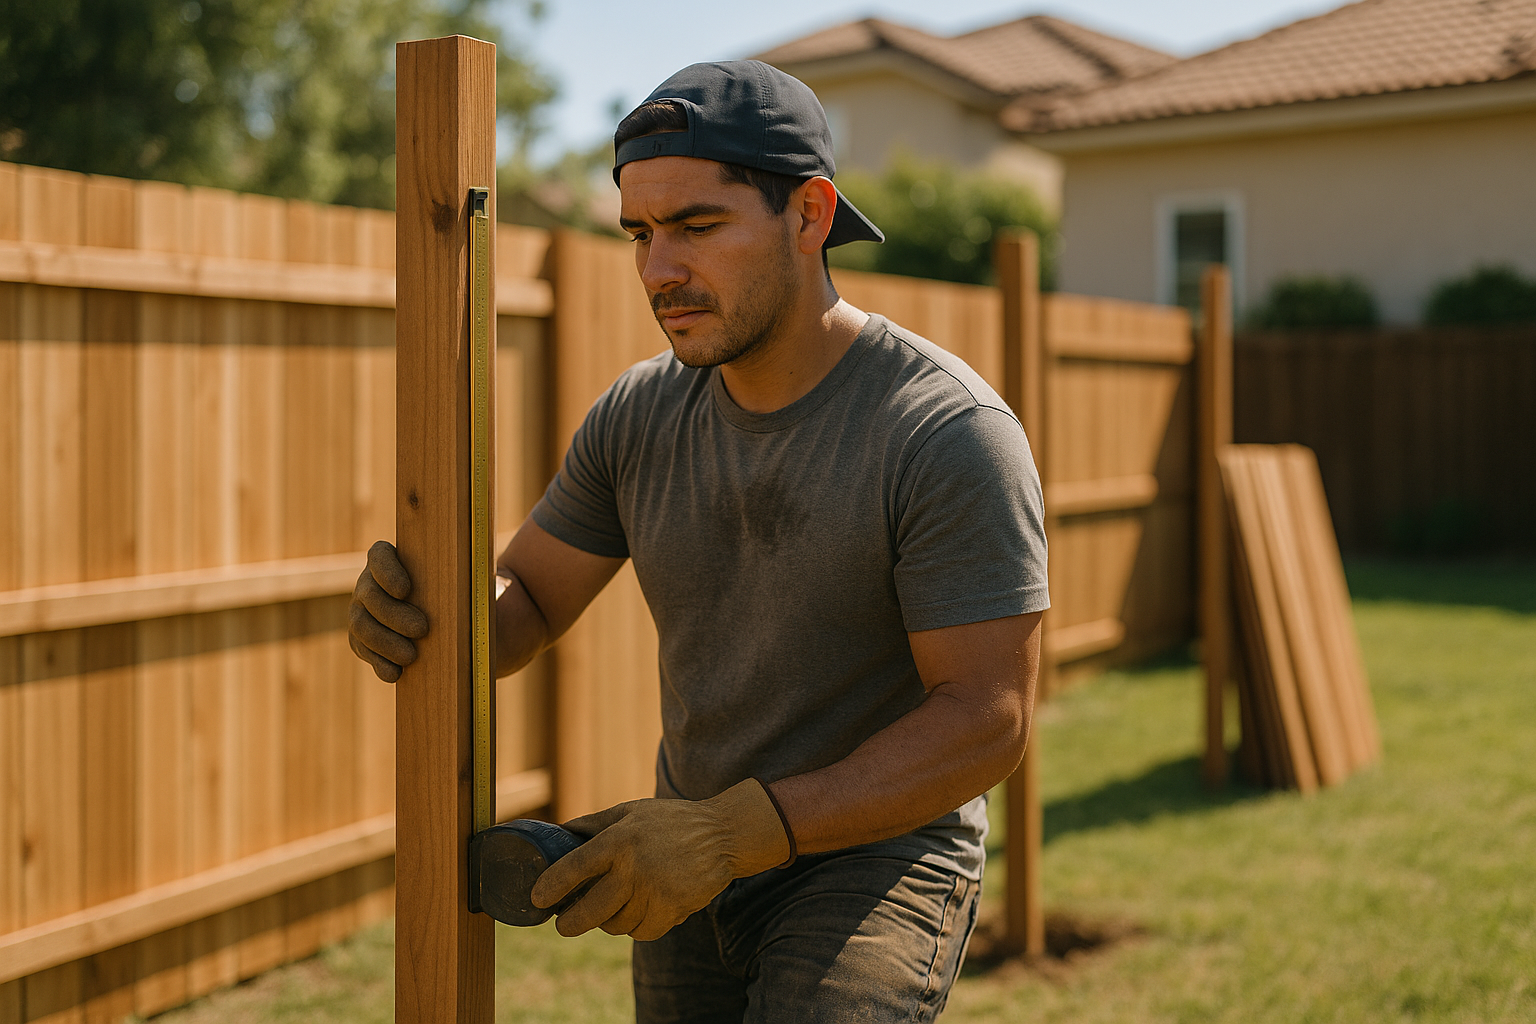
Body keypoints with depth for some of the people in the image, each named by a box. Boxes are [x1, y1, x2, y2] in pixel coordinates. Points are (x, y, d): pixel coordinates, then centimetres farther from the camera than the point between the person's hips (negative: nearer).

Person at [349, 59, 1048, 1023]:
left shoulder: (953, 432, -20)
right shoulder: (640, 417, -3)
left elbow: (988, 720, -22)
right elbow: (520, 608, 5)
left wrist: (730, 832, -30)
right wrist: (411, 609, -20)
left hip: (881, 855, -5)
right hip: (695, 868, 6)